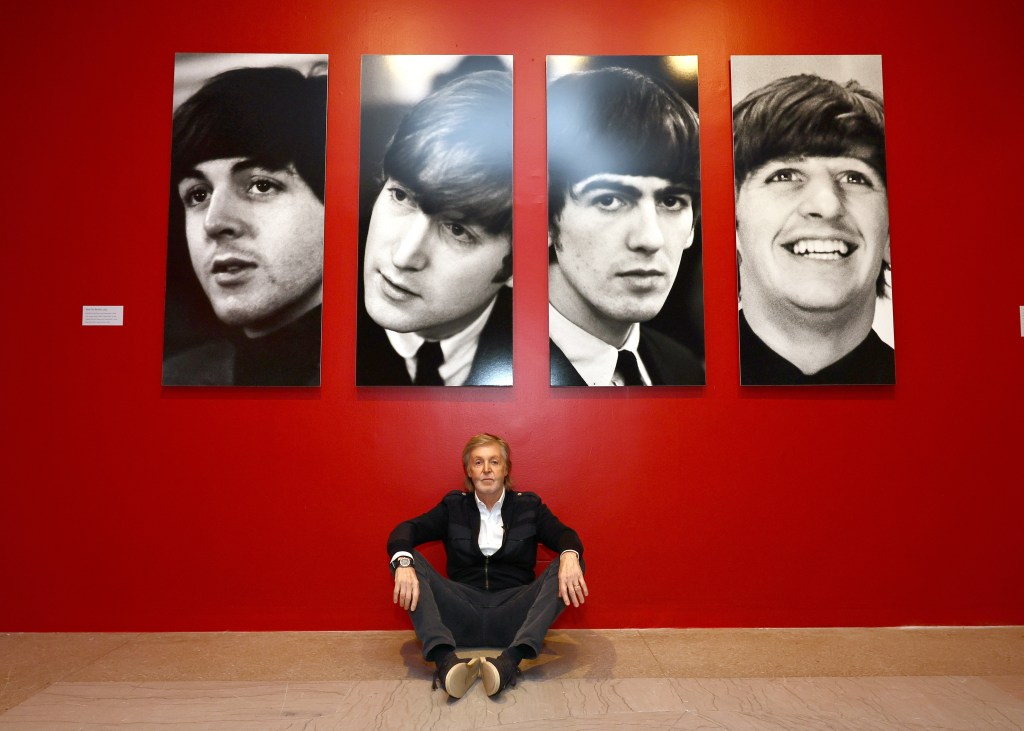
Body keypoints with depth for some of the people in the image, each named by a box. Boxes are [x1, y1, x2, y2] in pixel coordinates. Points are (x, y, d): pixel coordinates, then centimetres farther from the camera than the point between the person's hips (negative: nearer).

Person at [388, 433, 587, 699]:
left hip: (514, 615, 0)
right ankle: (446, 661, -36)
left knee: (565, 567, -22)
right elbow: (406, 530, -1)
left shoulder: (528, 505, 10)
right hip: (463, 613, 1)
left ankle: (509, 661, -37)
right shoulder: (453, 506, 11)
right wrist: (403, 563, -25)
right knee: (411, 560, -17)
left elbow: (565, 535, -4)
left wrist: (570, 555, -30)